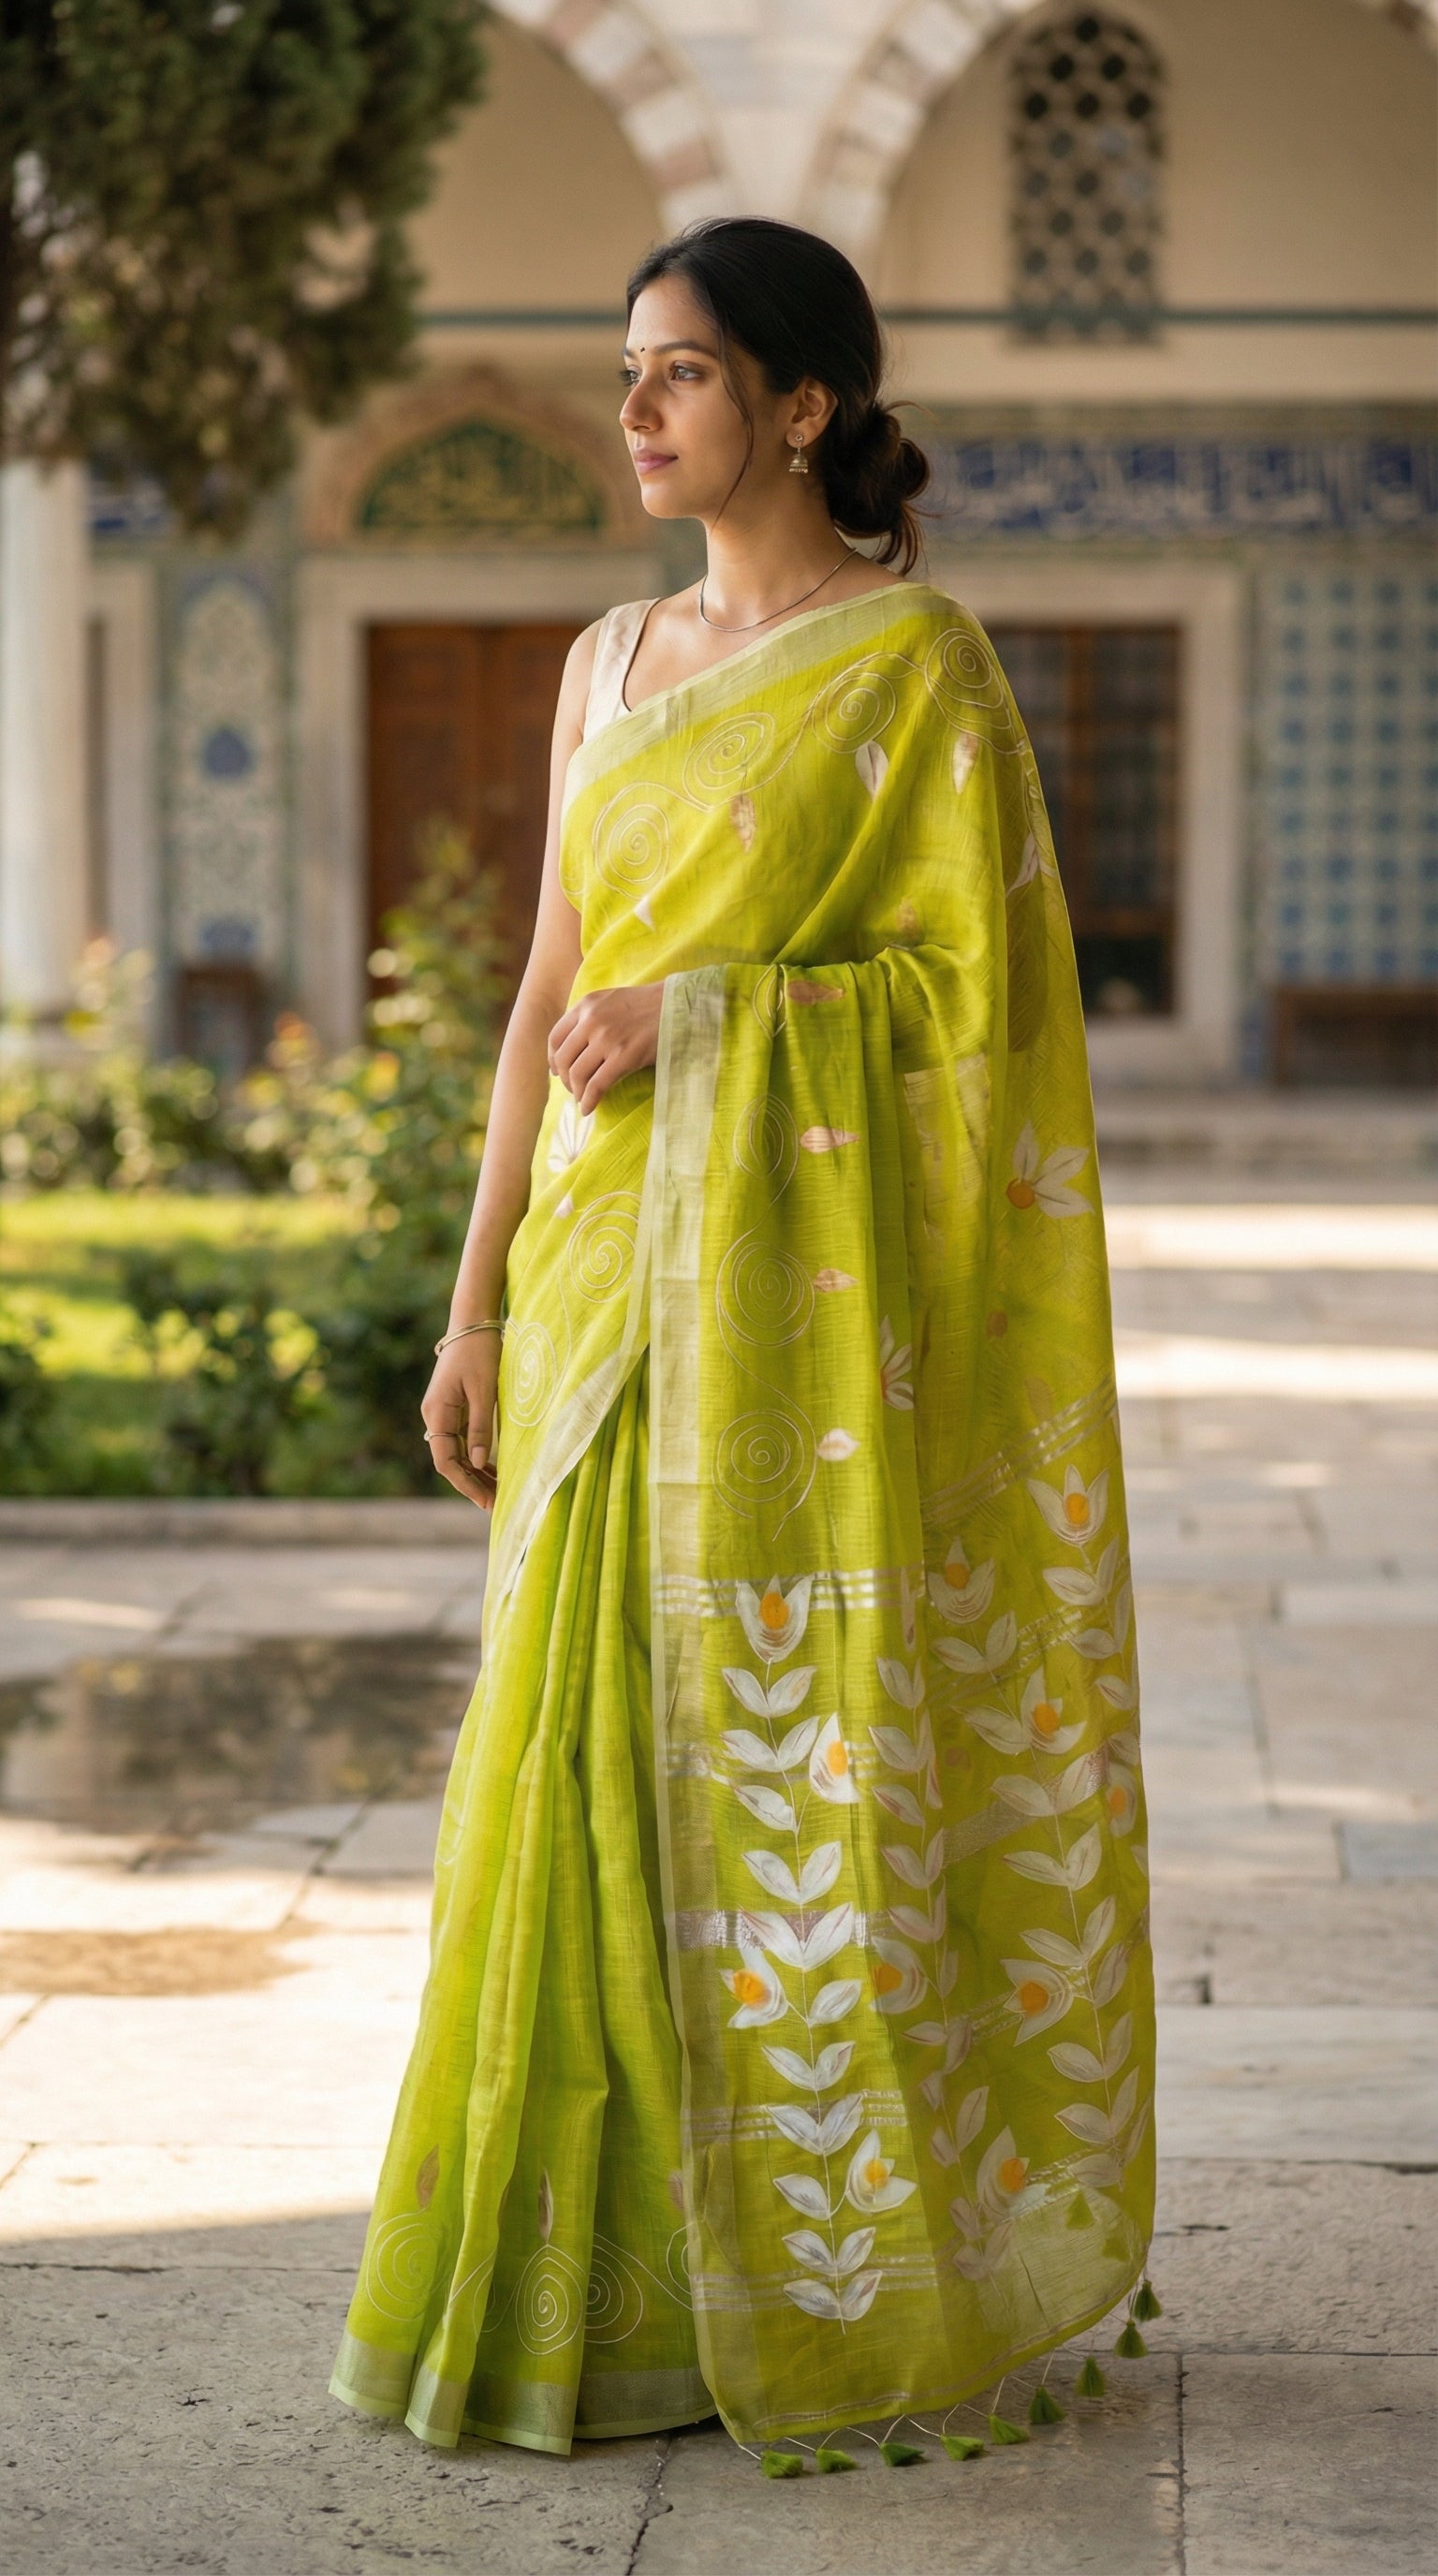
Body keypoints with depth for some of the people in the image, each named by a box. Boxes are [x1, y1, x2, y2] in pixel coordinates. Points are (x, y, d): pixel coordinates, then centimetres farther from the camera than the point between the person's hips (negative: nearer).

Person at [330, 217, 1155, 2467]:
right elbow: (554, 996, 14)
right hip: (610, 1273, 6)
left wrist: (710, 1015, -17)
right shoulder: (616, 661, 14)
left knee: (796, 1751, -3)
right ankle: (621, 2269, 15)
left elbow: (981, 986, -8)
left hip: (802, 1271, -6)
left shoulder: (921, 660, -5)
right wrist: (481, 1301, 10)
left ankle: (836, 2271, 10)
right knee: (607, 1753, 6)